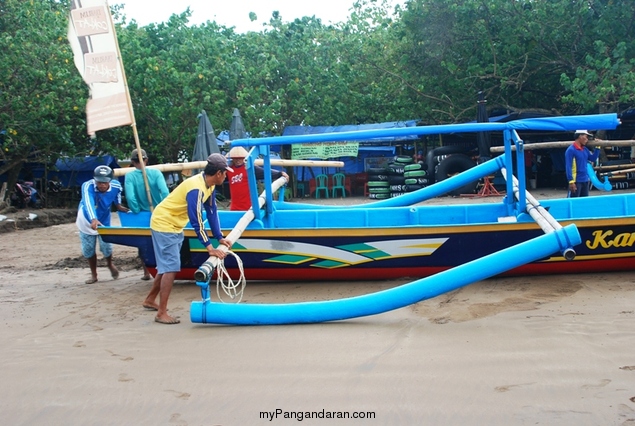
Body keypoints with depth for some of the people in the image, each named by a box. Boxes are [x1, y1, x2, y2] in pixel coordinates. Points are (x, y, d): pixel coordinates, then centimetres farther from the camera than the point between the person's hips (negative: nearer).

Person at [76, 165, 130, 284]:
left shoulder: (116, 186, -24)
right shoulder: (87, 186, -35)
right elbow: (88, 203, -52)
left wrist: (118, 205, 6)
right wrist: (93, 220, -67)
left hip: (104, 221, 1)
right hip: (87, 221, -1)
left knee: (106, 247, -3)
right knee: (88, 249, 6)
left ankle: (110, 264, 33)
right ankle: (93, 274, 29)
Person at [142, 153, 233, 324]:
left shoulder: (209, 185, -1)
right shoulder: (196, 188, -30)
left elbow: (212, 212, 4)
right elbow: (196, 221, -32)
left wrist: (220, 238, 0)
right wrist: (210, 248, -31)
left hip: (174, 226, 10)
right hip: (164, 224, -10)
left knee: (167, 265, 19)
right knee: (171, 268, -11)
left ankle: (150, 300, 34)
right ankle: (161, 313, -6)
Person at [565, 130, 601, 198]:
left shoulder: (585, 149, 11)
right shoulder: (571, 150, -13)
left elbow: (593, 158, 19)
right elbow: (568, 167, -17)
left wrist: (597, 147, 9)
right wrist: (571, 181, -22)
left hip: (585, 180, 8)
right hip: (576, 181, -8)